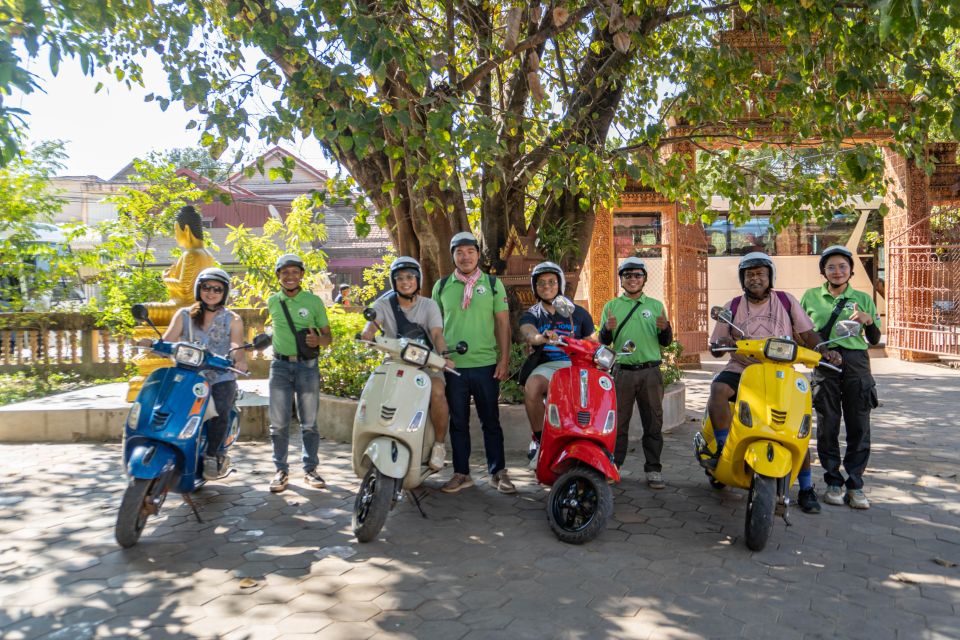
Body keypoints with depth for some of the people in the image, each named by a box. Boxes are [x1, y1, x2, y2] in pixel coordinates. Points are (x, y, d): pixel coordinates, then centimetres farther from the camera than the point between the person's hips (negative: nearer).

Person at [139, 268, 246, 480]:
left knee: (220, 412, -30)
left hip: (221, 378, -1)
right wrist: (151, 344, -21)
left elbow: (237, 349, -3)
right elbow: (166, 343, 2)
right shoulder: (184, 315, 14)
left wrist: (239, 360, -27)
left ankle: (211, 455, -12)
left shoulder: (233, 320, 10)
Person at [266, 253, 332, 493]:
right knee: (279, 423, 0)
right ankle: (281, 470, 11)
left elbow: (327, 335, 2)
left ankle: (310, 469, 15)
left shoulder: (314, 301, 0)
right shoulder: (273, 302, 7)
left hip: (307, 366, -1)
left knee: (309, 423, 4)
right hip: (280, 366, 2)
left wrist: (317, 340, -18)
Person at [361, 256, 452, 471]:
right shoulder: (384, 304, 5)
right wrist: (368, 332, -40)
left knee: (437, 391, -31)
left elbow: (437, 334, -10)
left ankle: (439, 444, -12)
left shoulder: (429, 305, 4)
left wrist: (444, 356, -31)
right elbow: (373, 321, -15)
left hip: (426, 362, -1)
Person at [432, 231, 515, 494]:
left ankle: (498, 472, 15)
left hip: (486, 364, -1)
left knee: (491, 421, 5)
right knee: (458, 422, 9)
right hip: (452, 364, 2)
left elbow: (503, 323, 2)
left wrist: (504, 359, -5)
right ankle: (461, 473, 19)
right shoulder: (442, 286, 8)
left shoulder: (492, 283, 4)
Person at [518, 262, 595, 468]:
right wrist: (542, 337, -38)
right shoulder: (531, 316, 11)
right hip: (547, 366, 0)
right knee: (531, 387, -35)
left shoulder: (579, 313, 16)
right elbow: (528, 334, -14)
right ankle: (539, 438, -15)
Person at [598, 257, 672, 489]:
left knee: (653, 423, 4)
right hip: (622, 372, -1)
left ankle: (653, 470, 11)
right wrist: (607, 329, -17)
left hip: (650, 372, 1)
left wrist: (664, 328, -12)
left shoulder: (655, 305, 11)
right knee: (618, 422, 3)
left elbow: (666, 342, 10)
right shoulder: (611, 306, 10)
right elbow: (604, 341, 5)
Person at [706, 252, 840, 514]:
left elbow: (807, 333, 5)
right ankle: (723, 448, -21)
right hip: (741, 369, 0)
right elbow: (715, 346, 7)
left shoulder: (786, 301, 8)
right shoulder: (732, 307, 8)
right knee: (718, 389, -32)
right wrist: (725, 342, -16)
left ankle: (806, 488, 9)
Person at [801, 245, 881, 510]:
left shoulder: (862, 298, 11)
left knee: (859, 426, 0)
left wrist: (869, 321, -8)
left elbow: (875, 340, 11)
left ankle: (855, 485, 9)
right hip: (824, 364, 0)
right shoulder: (810, 296, 11)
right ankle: (833, 482, 12)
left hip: (856, 362, 0)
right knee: (827, 425, 2)